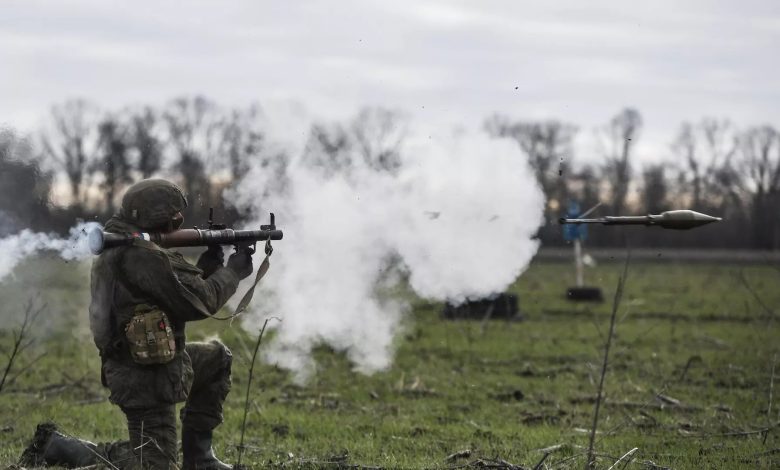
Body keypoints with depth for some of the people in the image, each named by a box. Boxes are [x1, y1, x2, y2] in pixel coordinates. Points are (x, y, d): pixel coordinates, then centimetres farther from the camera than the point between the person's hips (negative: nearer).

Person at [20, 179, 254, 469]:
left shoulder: (119, 248, 8)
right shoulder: (144, 257, -24)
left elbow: (178, 289, 17)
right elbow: (197, 301, -19)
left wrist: (208, 265, 8)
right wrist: (232, 273, -3)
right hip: (146, 379, -10)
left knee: (217, 357, 25)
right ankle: (56, 447, -2)